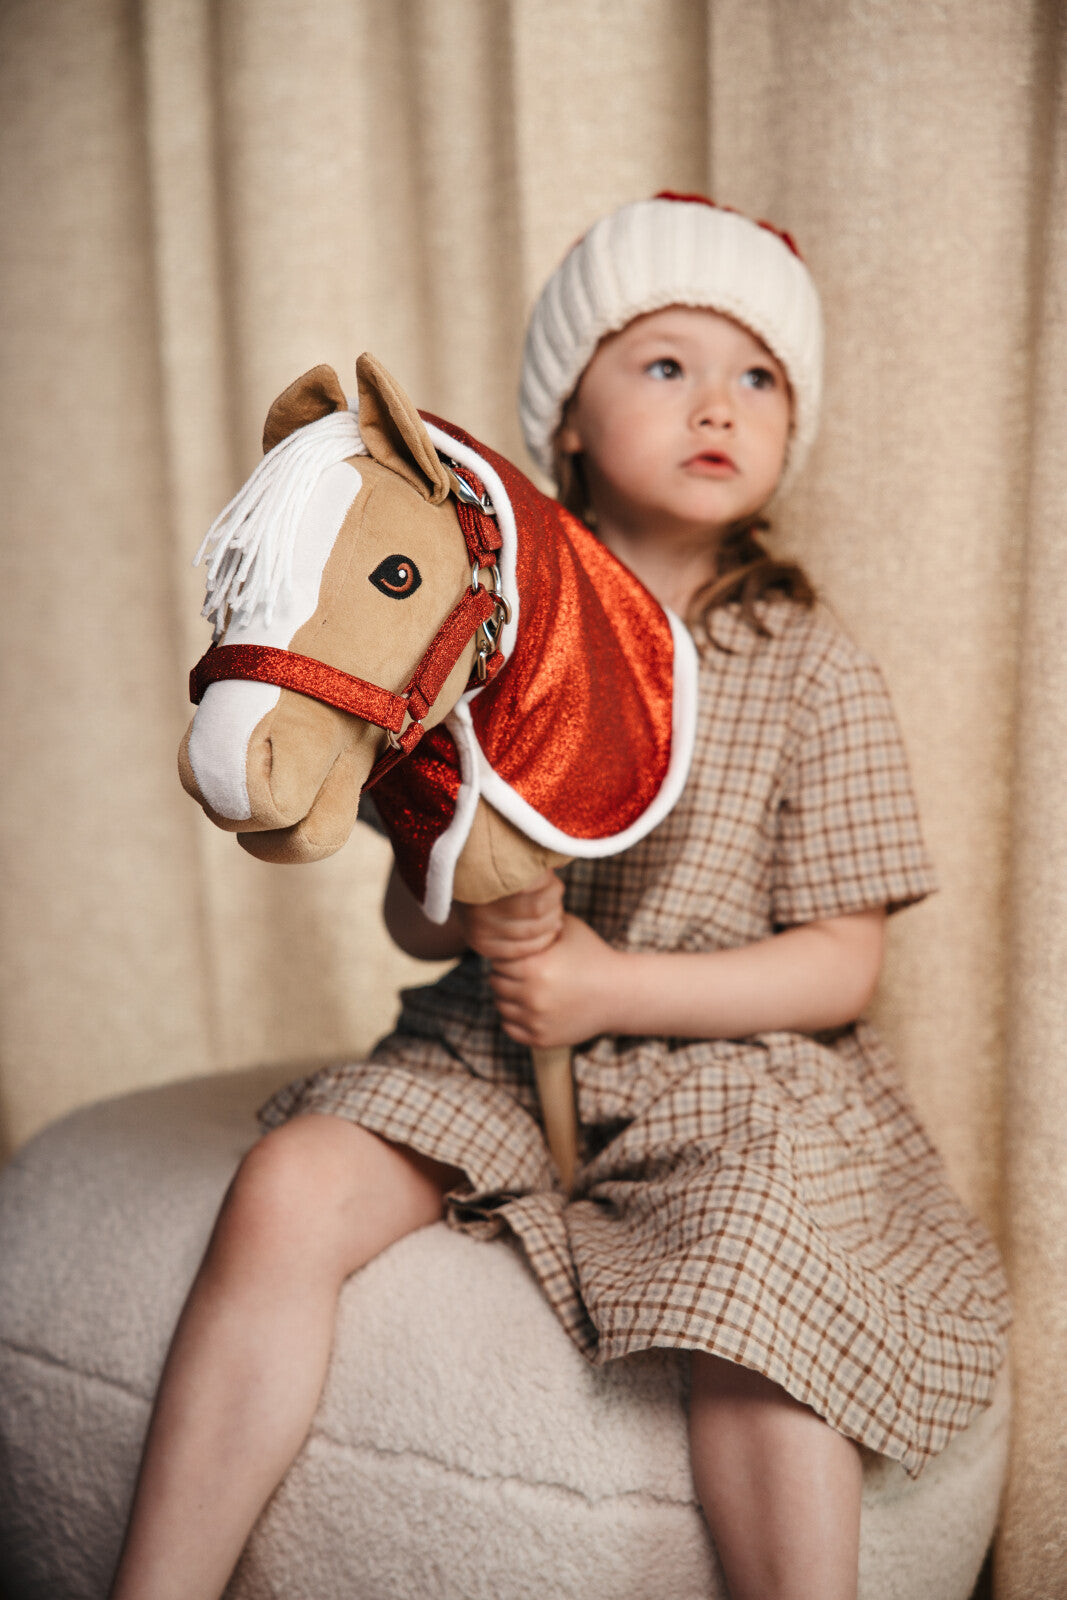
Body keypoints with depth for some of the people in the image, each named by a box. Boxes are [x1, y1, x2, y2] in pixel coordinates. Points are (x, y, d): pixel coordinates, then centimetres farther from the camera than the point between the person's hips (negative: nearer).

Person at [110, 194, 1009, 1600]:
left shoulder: (813, 673, -3)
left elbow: (840, 968, -5)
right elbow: (408, 912, 8)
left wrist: (609, 982, -16)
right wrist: (469, 913, -17)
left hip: (734, 1074, -2)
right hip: (485, 1051, 3)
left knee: (747, 1329, -30)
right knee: (287, 1191, -19)